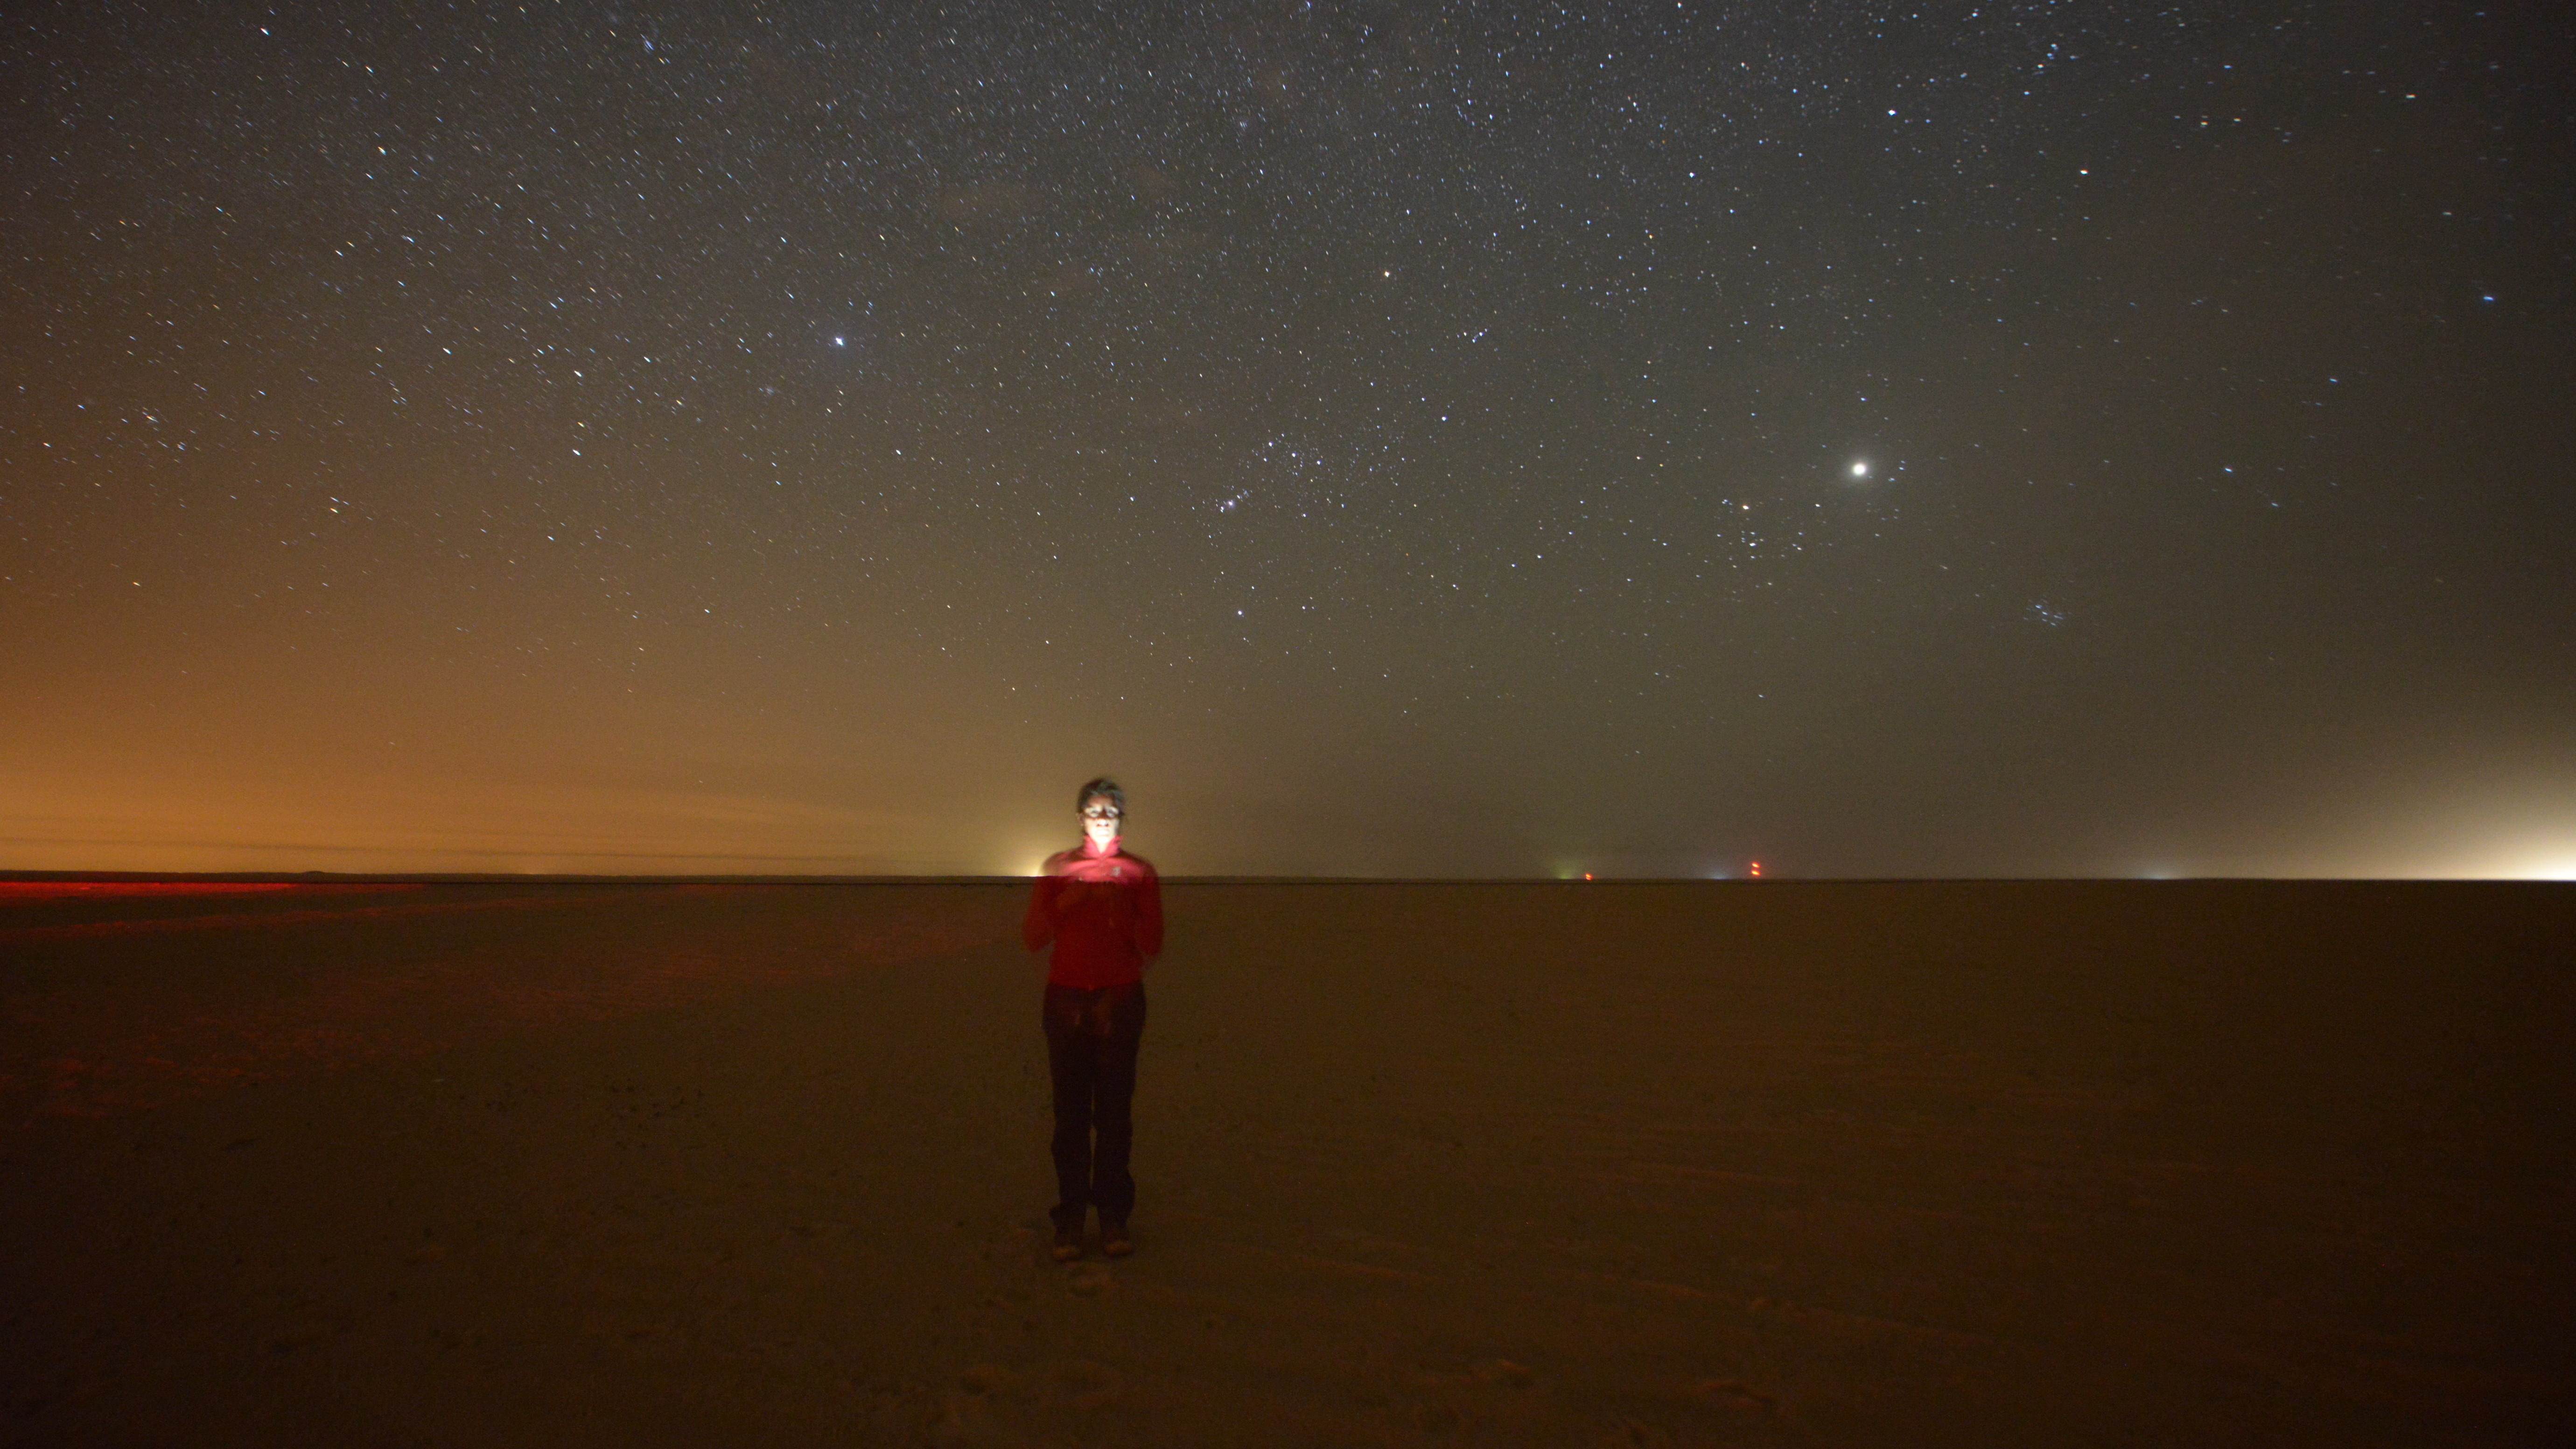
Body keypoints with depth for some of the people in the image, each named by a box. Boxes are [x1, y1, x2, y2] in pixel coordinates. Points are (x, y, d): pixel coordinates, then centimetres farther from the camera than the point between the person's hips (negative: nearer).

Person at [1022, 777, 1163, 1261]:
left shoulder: (1137, 871, 8)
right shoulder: (1058, 868, 11)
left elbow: (1153, 946, 4)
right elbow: (1033, 939, 8)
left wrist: (1120, 909, -11)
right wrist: (1062, 904, -9)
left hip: (1121, 999, 0)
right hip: (1067, 999, 0)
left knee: (1115, 1112, -2)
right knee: (1071, 1114, -1)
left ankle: (1114, 1218, 5)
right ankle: (1069, 1219, 5)